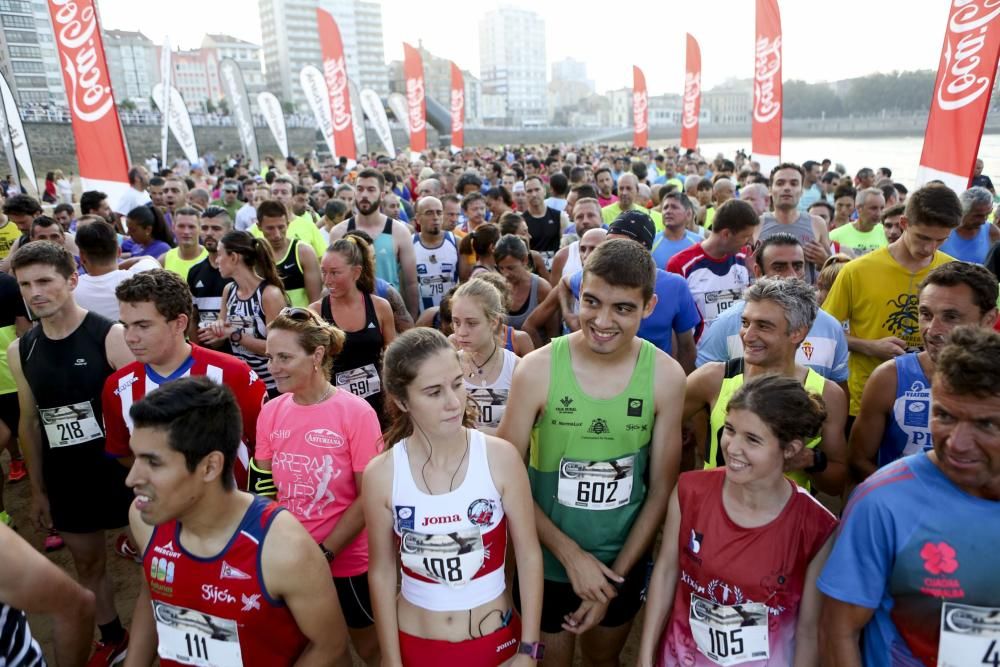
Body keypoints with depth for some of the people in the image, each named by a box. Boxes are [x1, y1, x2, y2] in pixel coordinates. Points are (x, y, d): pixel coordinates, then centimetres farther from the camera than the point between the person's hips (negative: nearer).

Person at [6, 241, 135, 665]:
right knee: (87, 564, 21)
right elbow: (30, 422, 10)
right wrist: (37, 489, 13)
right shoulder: (20, 351, 1)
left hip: (120, 471, -5)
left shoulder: (110, 336, -17)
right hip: (65, 479, 6)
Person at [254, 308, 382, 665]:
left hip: (347, 561, -4)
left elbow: (369, 497, -15)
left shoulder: (356, 413, -17)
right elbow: (263, 489, 5)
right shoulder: (270, 412, -3)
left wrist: (324, 553, -16)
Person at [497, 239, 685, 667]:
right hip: (547, 562, -2)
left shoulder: (666, 376, -13)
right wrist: (570, 553, -16)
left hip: (623, 564, 2)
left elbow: (662, 486, -6)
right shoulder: (537, 369, -19)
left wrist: (616, 575, -7)